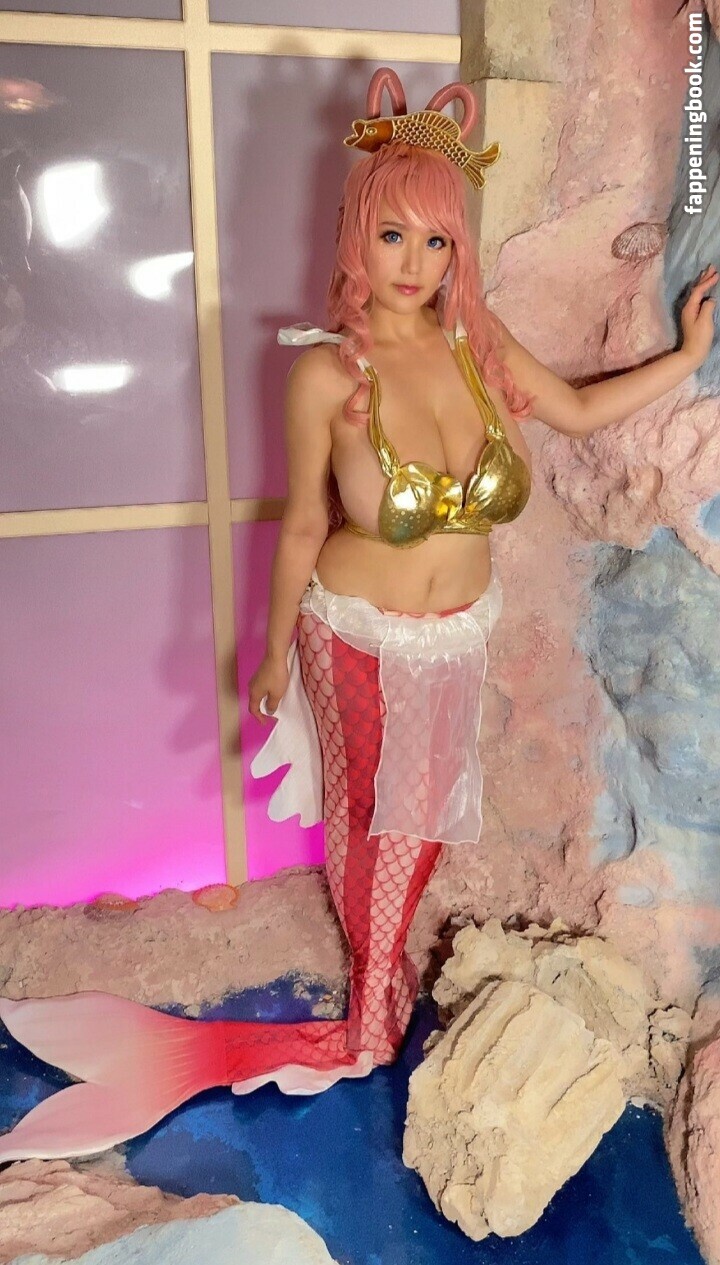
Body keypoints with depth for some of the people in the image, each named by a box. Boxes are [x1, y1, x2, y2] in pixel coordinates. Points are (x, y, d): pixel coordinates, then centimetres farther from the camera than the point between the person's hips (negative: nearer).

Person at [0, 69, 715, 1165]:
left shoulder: (476, 337, -7)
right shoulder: (326, 371, -19)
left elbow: (579, 410, 8)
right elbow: (303, 525, -11)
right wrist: (276, 654, -3)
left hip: (459, 635, 4)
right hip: (359, 637, -4)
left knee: (418, 806, 20)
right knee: (367, 810, 16)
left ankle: (373, 1003, 50)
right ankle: (377, 1008, 45)